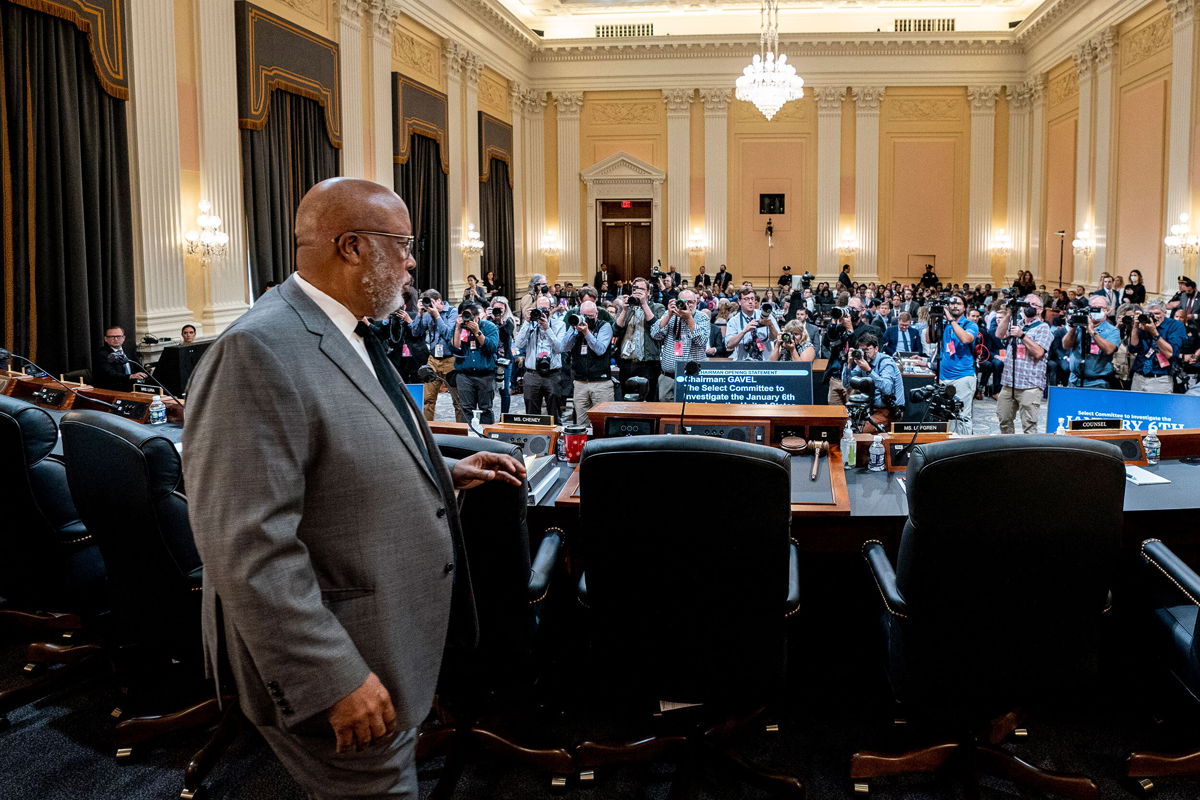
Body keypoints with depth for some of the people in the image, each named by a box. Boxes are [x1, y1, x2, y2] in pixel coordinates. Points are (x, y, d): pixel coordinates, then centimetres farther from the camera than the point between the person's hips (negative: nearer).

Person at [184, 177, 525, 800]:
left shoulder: (350, 336, 8)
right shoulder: (259, 352, -24)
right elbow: (248, 549, -28)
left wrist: (445, 473, 8)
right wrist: (335, 681, -26)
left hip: (390, 645, 10)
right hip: (335, 665, -9)